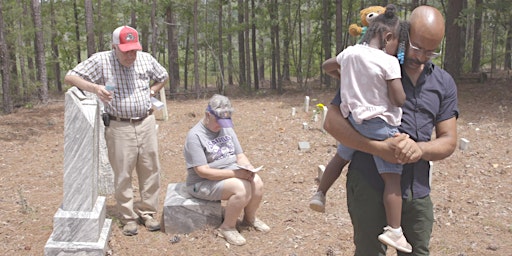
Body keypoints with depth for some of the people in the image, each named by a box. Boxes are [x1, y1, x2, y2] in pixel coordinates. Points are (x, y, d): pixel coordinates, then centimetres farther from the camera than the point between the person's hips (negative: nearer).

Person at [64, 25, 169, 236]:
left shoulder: (146, 59, 3)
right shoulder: (101, 60, -8)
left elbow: (163, 77, 21)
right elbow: (70, 77, -10)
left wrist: (151, 91, 4)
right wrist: (95, 88, -25)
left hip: (146, 123, 3)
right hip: (119, 127, -3)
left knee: (150, 170, 8)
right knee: (123, 174, 3)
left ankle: (147, 212, 23)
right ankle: (128, 217, 17)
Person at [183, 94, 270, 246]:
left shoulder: (227, 129, 6)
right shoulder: (195, 136, -17)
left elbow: (240, 155, 9)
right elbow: (203, 171, -23)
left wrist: (248, 167, -16)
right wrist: (235, 173, -29)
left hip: (231, 174, 7)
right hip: (204, 182, -7)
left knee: (257, 183, -16)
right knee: (242, 189, -28)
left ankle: (250, 218, 10)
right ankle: (227, 227, -7)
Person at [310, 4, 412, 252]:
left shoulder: (349, 52, 2)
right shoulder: (389, 62, -15)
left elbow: (326, 66, 21)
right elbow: (399, 100, -16)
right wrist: (393, 91, 4)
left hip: (353, 120, 6)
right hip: (379, 125, -6)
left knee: (341, 156, 30)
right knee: (392, 178, -1)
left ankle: (319, 193, 36)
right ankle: (393, 230, -2)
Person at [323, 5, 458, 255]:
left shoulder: (444, 83, 8)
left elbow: (449, 141, 6)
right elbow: (332, 121, -11)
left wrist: (420, 149, -17)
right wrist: (380, 148, -22)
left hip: (418, 191, 4)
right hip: (370, 187, -4)